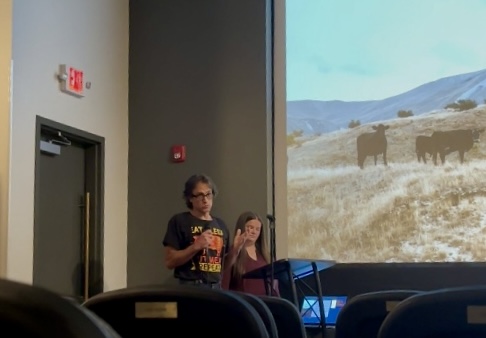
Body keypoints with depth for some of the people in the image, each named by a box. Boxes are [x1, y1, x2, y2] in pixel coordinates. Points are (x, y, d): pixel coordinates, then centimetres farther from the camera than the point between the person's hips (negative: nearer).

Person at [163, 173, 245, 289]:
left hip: (216, 288, 5)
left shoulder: (220, 224, 13)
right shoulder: (179, 221, -3)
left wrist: (235, 248, 0)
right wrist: (195, 246, -18)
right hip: (190, 287, -5)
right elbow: (170, 262, -8)